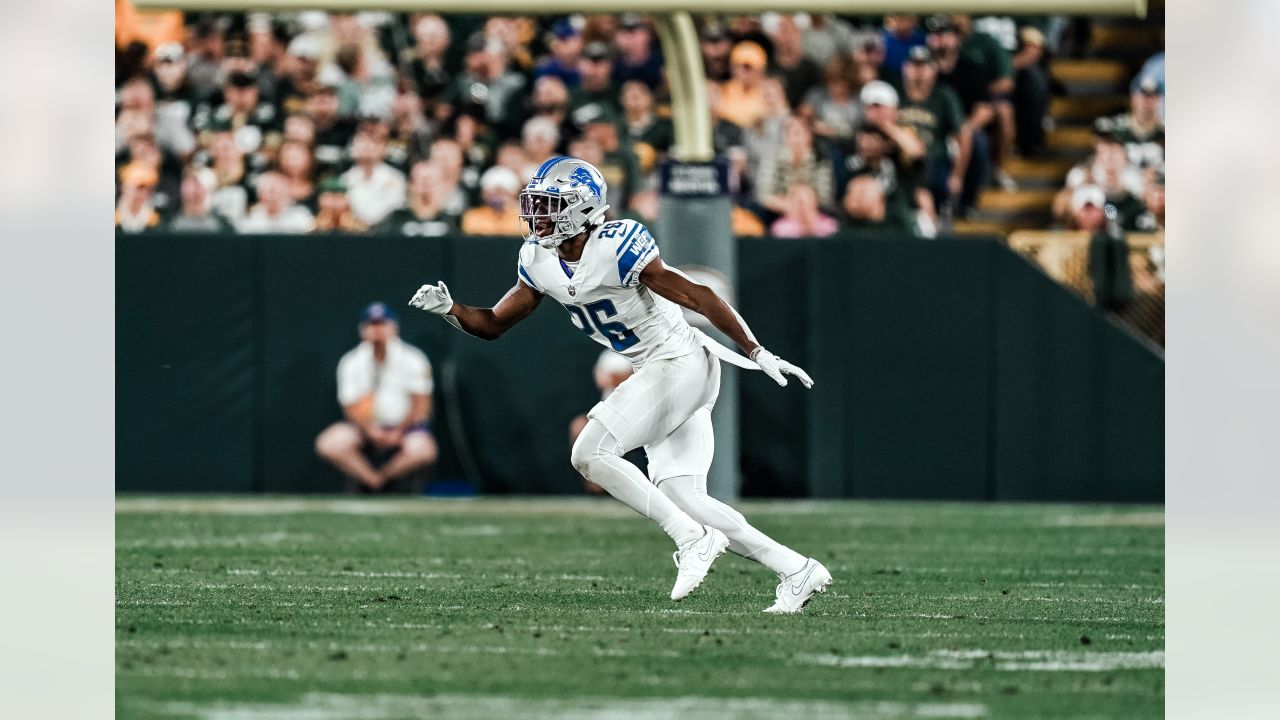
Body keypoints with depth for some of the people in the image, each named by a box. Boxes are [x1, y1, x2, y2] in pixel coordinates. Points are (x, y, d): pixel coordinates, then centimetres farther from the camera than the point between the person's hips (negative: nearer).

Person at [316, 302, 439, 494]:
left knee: (423, 450, -35)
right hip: (366, 426, 1)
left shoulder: (414, 360, -6)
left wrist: (398, 431, -20)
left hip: (405, 426, -1)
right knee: (328, 444, -26)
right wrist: (371, 431, -24)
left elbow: (421, 406, -6)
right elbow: (351, 407, -5)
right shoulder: (351, 363, -2)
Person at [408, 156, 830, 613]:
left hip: (681, 364, -9)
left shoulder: (616, 248, -21)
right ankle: (796, 570, 6)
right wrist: (449, 309, -10)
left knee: (589, 454, -17)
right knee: (682, 501, 2)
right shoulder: (539, 262, 4)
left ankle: (693, 539, -13)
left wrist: (758, 354, -15)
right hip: (653, 373, 9)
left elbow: (698, 297, -18)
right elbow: (493, 324, 11)